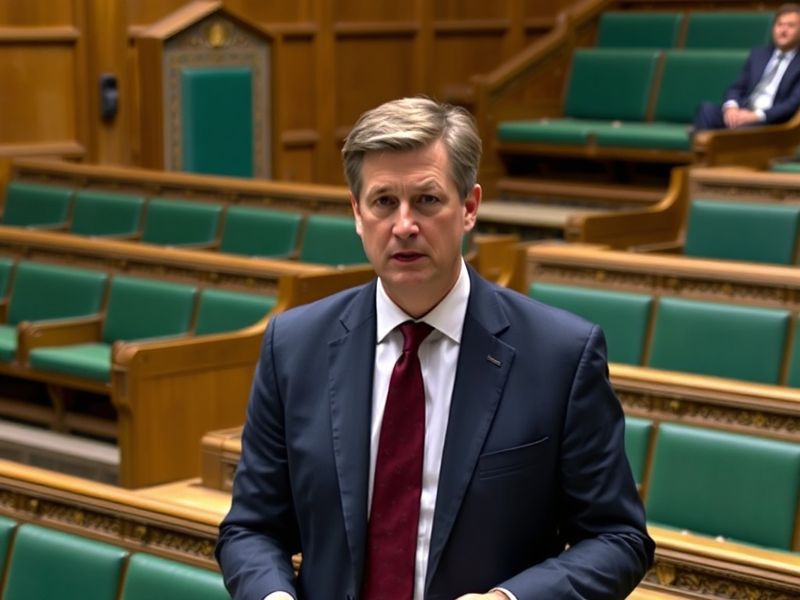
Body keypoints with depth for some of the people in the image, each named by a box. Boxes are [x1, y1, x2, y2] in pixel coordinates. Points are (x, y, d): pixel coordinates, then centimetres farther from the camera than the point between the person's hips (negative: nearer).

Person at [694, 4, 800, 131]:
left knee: (743, 126, -38)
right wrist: (731, 106, -10)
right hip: (742, 113, 5)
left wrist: (757, 115, -21)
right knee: (707, 108, -24)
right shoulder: (757, 54, 22)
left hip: (771, 122, -5)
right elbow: (737, 87, 16)